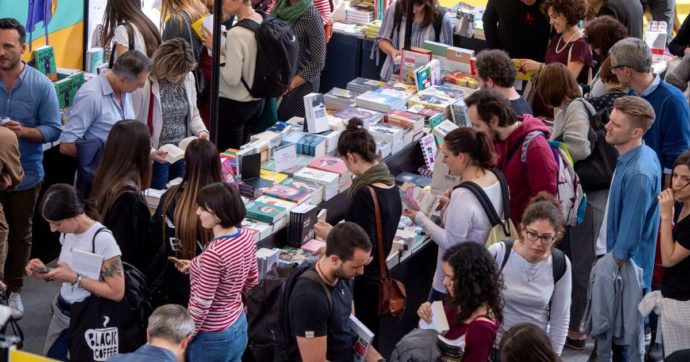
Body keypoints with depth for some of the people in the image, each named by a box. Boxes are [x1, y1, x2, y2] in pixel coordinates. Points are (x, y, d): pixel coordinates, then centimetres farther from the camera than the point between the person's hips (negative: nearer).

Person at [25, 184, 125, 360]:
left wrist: (75, 278, -22)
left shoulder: (102, 239, -23)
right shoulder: (67, 232, 1)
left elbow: (117, 292, -22)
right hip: (61, 312, 7)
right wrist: (46, 272, -6)